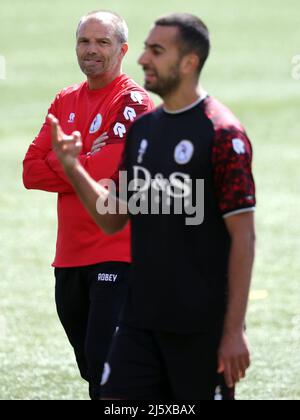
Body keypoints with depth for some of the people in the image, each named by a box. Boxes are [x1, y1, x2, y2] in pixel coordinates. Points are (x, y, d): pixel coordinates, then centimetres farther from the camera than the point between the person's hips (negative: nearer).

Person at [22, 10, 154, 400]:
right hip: (70, 255, 8)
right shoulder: (66, 102, 14)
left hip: (116, 253, -7)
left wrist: (58, 164, -4)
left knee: (105, 369, -13)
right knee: (90, 367, 15)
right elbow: (31, 171, 6)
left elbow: (107, 167, -21)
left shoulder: (133, 101, -8)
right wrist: (84, 163, -8)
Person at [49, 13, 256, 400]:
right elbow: (113, 219, 16)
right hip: (140, 320, 7)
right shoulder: (142, 129, 11)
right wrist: (72, 169, -1)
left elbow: (243, 236, -13)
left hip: (202, 326, -7)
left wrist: (235, 330, -16)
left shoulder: (222, 133, -12)